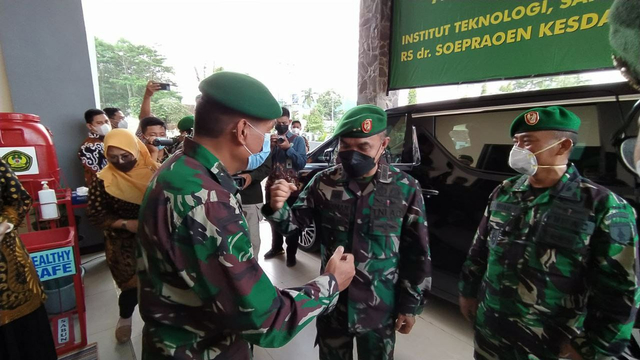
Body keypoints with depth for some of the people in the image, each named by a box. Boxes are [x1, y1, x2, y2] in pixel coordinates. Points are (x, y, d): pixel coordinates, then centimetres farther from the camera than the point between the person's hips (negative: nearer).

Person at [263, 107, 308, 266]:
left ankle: (291, 253, 19)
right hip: (272, 186, 4)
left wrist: (288, 148, -21)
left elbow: (302, 163, -12)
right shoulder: (270, 139, 8)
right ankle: (276, 247, 36)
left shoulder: (298, 140, -2)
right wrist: (270, 146, -14)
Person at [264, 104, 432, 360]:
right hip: (332, 302, 1)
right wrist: (278, 208, -32)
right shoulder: (323, 182, -10)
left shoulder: (406, 189, -12)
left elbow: (417, 252, -5)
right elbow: (295, 222, -11)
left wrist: (410, 304, -2)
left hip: (380, 309, -1)